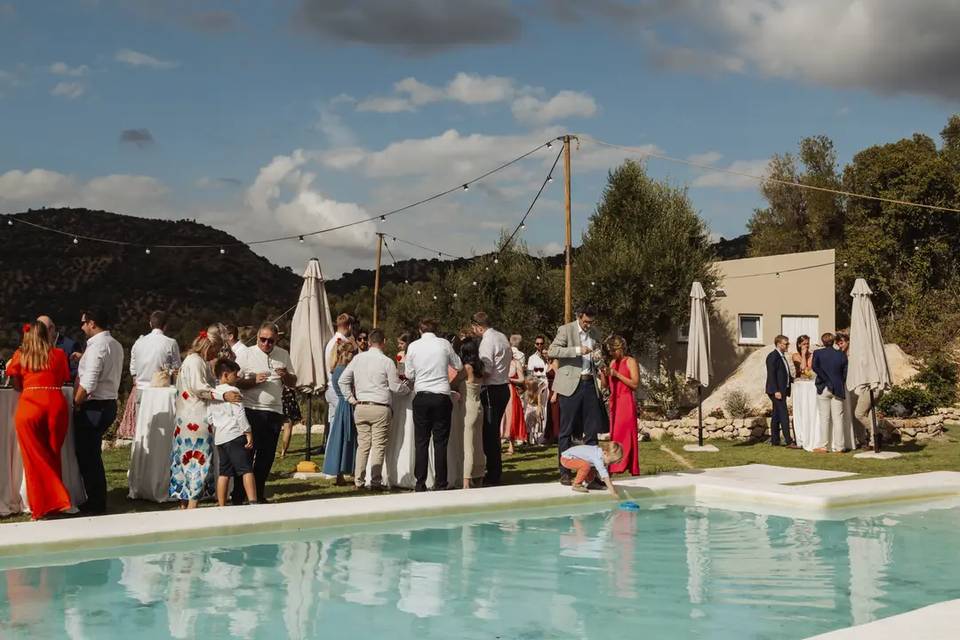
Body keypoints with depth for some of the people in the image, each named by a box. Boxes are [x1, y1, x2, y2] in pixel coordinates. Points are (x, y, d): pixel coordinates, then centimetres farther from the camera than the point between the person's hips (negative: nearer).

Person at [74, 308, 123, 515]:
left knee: (88, 456, -1)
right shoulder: (115, 345, 13)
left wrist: (76, 404, -11)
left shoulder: (96, 347, -18)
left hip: (93, 407, -10)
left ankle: (95, 505, 5)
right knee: (93, 455, 18)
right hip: (109, 403, 10)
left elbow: (88, 384, -23)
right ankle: (98, 501, 23)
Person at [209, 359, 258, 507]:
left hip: (219, 438, 7)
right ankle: (253, 502, -15)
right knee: (247, 469, -7)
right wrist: (248, 433, -9)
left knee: (224, 473, 10)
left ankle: (221, 506, 11)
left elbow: (209, 417, 15)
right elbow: (239, 414, -13)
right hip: (235, 435, -7)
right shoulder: (233, 391, -8)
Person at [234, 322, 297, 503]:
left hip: (275, 411, 4)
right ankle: (238, 496, 3)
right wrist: (254, 381, -20)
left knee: (267, 456, 9)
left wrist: (286, 375, -5)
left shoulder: (283, 355, 10)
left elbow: (293, 383, 16)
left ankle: (258, 494, 20)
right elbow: (235, 382, -6)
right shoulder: (246, 355, -2)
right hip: (251, 411, -4)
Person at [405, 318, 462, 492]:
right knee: (440, 443, 3)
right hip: (442, 397, 0)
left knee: (421, 442, 6)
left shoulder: (413, 346, 1)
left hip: (421, 397, 1)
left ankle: (420, 484, 6)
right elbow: (459, 366, 11)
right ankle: (440, 484, 4)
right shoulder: (444, 344, 0)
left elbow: (409, 374, 7)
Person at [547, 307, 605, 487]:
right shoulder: (566, 330, -4)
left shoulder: (594, 333, 14)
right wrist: (577, 350, -21)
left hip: (589, 384, 5)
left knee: (592, 429, 3)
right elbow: (552, 351, -15)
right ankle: (565, 472, 7)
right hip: (571, 385, -5)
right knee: (567, 430, 0)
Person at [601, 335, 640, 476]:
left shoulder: (631, 362, -4)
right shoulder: (613, 362, 16)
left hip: (626, 401, -7)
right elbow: (607, 385, 16)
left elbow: (635, 384, -12)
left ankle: (632, 469, -9)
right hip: (614, 401, 7)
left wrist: (617, 374, -15)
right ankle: (615, 466, 5)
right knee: (614, 434, 4)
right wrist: (604, 374, -3)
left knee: (626, 433, -9)